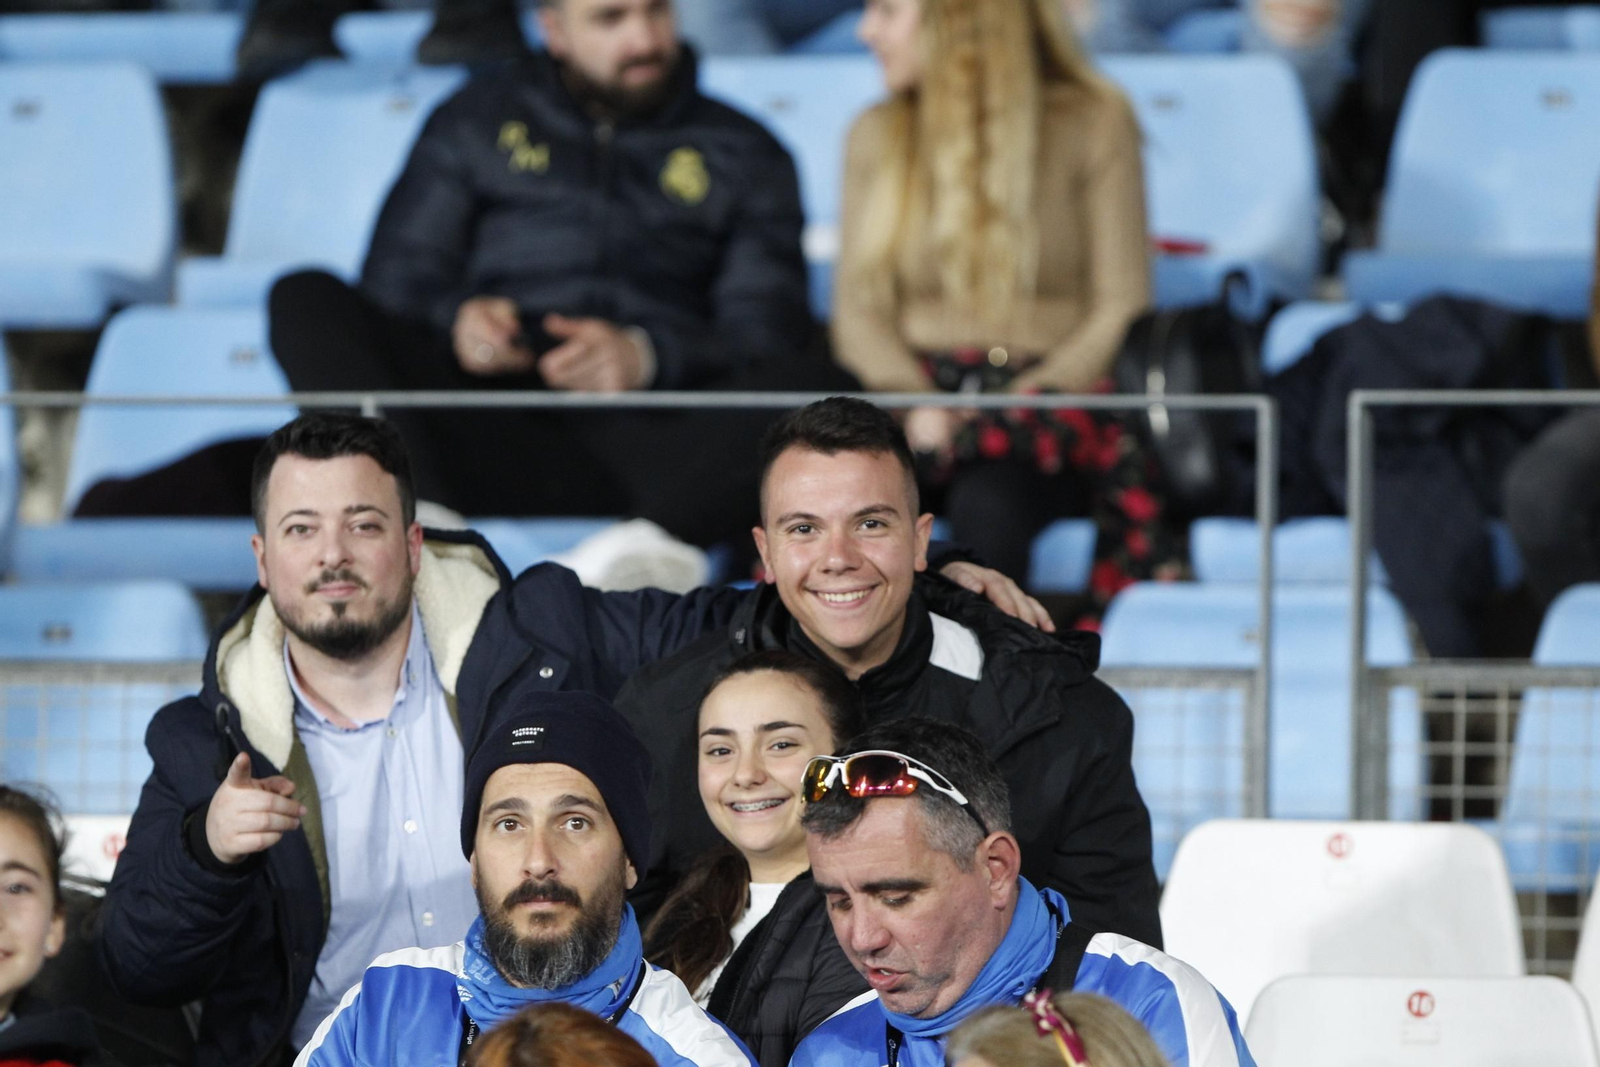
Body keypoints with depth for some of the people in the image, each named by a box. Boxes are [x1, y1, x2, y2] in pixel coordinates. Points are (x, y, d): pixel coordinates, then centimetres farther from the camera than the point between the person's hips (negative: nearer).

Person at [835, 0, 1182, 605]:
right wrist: (914, 402, -9)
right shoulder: (876, 137, 18)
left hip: (1054, 396, -2)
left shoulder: (1095, 124, 8)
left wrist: (1037, 392, -14)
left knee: (987, 504, -38)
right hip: (915, 392, 2)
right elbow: (859, 310, 11)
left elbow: (1122, 307, 3)